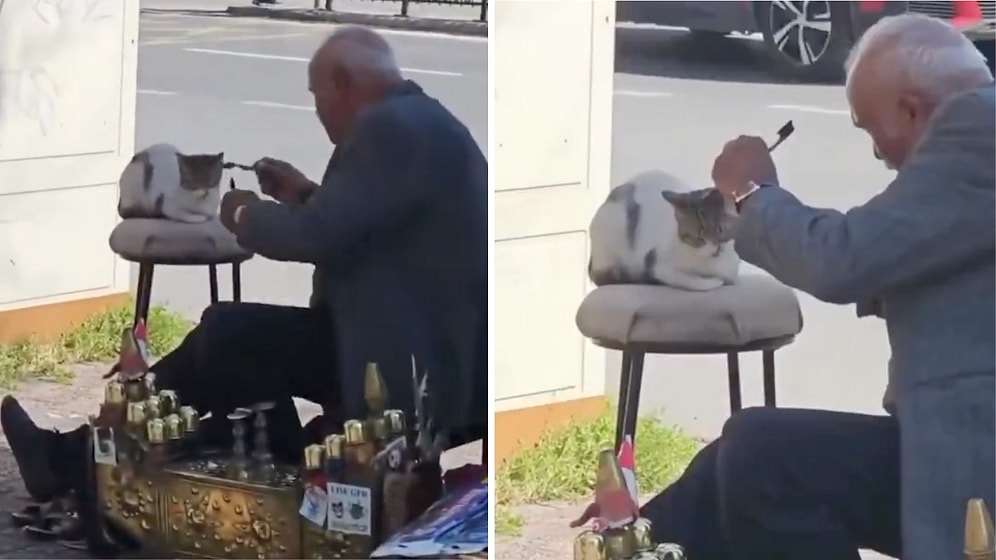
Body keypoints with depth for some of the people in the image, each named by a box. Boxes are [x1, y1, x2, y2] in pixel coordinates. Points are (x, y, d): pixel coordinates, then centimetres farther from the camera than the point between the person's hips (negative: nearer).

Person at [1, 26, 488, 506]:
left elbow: (317, 236, -23)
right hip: (404, 338, 11)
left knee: (229, 332, -15)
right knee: (221, 336, 8)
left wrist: (246, 215, -5)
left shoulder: (392, 127, -19)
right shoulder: (410, 121, 15)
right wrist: (307, 196, 14)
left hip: (408, 363, -11)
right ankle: (75, 456, 11)